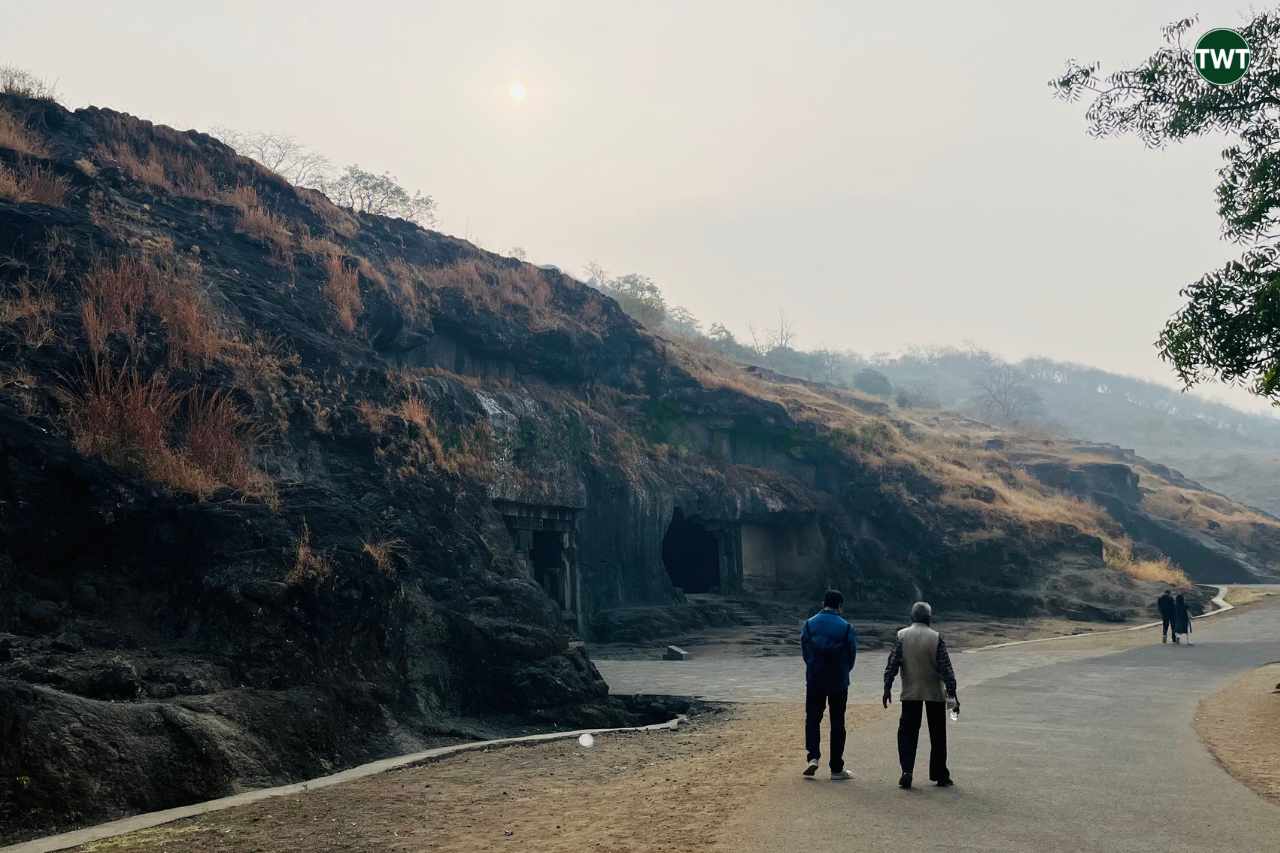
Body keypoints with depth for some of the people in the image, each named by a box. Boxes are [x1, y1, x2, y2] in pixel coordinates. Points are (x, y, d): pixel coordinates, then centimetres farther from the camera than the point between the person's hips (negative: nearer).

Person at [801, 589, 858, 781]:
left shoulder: (809, 624, -3)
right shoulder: (846, 627, -7)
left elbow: (804, 650, 0)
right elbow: (852, 654, -1)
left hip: (814, 680, 1)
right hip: (839, 682, -1)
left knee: (812, 718, 12)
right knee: (837, 723, 7)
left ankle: (813, 757, -8)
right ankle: (837, 769, 10)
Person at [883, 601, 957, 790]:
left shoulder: (902, 636, -4)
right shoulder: (936, 638, -6)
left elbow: (892, 663, -6)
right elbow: (946, 668, -7)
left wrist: (887, 688, -1)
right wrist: (952, 693, -4)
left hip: (910, 693, 0)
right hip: (935, 693, 0)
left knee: (907, 732, 5)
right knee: (937, 735, 11)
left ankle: (907, 771, -8)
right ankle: (940, 775, 18)